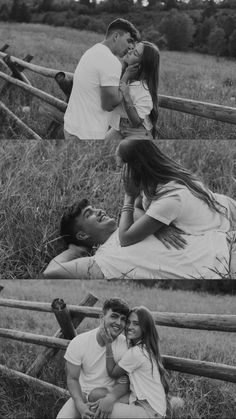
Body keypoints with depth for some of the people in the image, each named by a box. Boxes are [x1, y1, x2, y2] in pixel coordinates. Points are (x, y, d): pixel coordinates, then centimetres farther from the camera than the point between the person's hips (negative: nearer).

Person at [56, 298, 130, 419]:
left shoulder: (125, 345, -15)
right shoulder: (78, 342, -12)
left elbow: (124, 383, -12)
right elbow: (72, 378, -6)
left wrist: (111, 397, -36)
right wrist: (80, 405, -24)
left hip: (109, 392, -1)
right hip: (81, 394, 1)